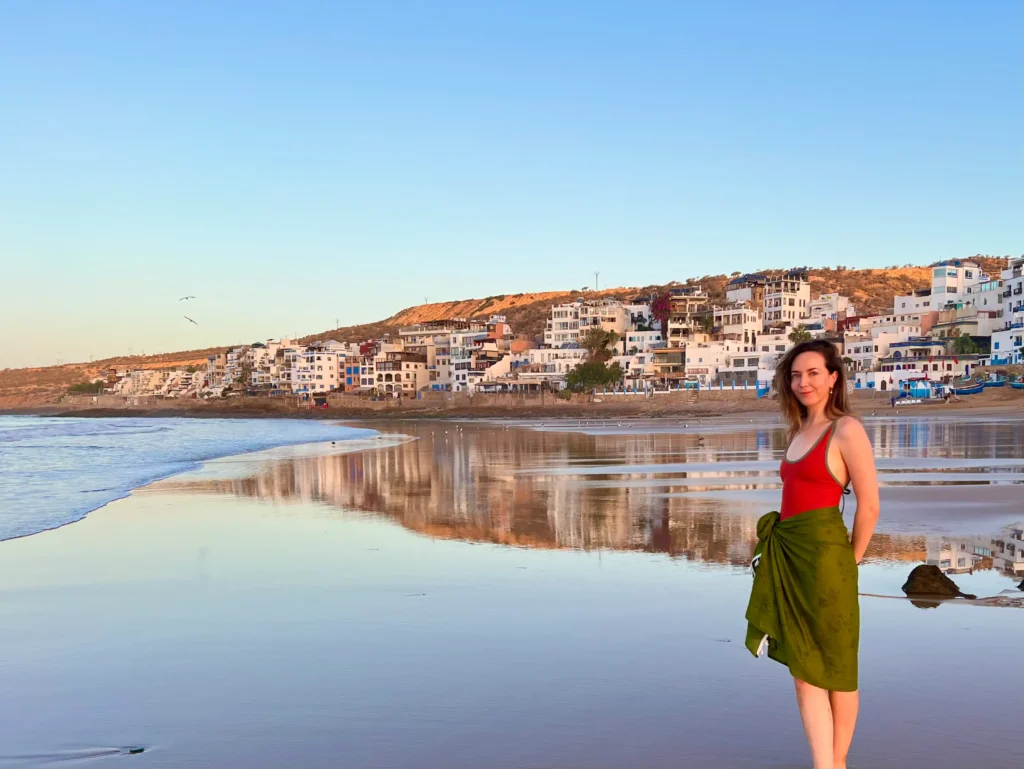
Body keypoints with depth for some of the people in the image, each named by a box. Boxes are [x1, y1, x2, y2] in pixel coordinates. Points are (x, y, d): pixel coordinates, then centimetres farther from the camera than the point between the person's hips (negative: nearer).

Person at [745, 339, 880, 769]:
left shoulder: (846, 430, -9)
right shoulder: (799, 431, 14)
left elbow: (869, 505, -10)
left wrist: (850, 563, -3)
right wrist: (777, 547, 11)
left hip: (823, 555, -7)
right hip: (788, 556, 8)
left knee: (834, 668, 8)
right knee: (803, 669, 8)